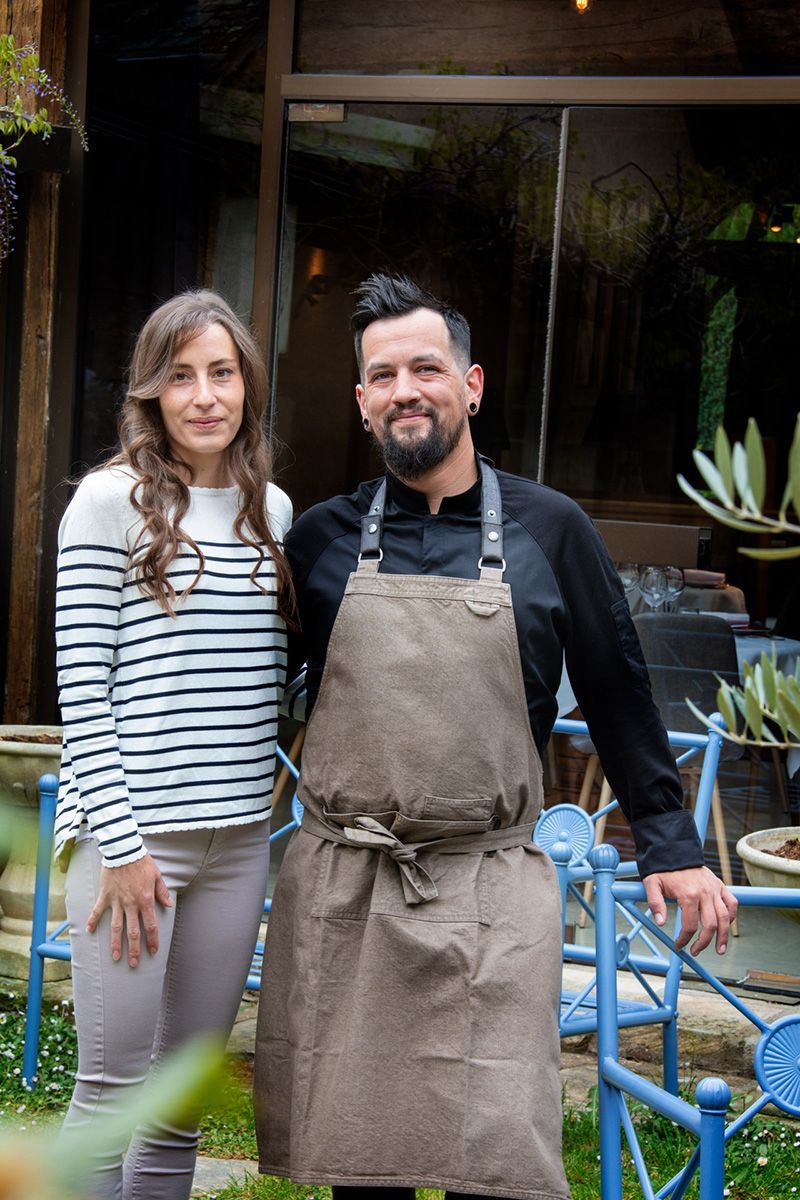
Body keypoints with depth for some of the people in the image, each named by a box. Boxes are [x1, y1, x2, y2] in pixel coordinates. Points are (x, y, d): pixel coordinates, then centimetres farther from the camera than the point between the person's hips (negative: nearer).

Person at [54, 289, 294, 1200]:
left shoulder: (274, 510, 12)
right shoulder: (112, 500, -4)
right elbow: (82, 688, -8)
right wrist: (120, 844, -13)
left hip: (238, 835, 5)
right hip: (133, 832, -5)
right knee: (112, 1086, -3)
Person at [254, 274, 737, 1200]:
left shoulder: (550, 532, 4)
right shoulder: (321, 540, 7)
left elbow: (615, 689, 9)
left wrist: (668, 843, 6)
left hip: (489, 890, -1)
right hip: (337, 883, 2)